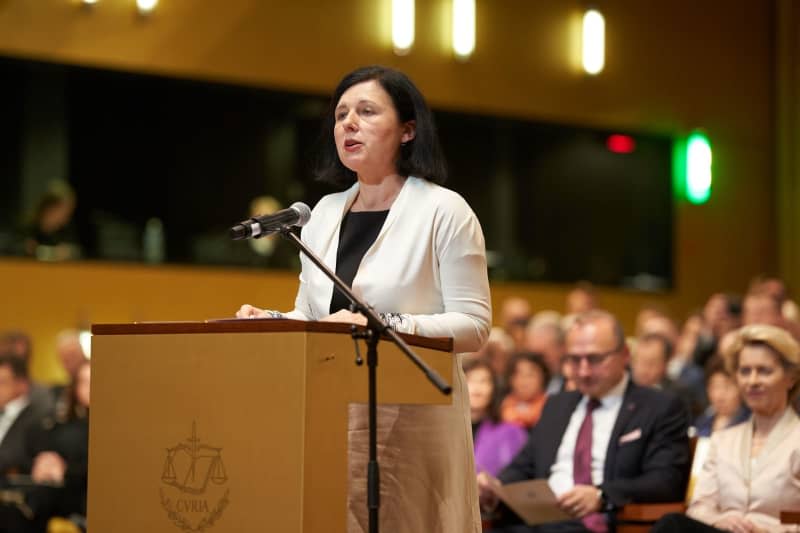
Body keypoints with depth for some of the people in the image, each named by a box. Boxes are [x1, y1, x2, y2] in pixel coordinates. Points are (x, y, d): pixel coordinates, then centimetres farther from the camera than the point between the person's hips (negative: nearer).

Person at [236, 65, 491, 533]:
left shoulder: (444, 211, -4)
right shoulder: (325, 213, 14)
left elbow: (473, 325, -9)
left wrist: (383, 327, -22)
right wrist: (272, 322, -4)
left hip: (410, 421, -5)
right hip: (328, 417, 5)